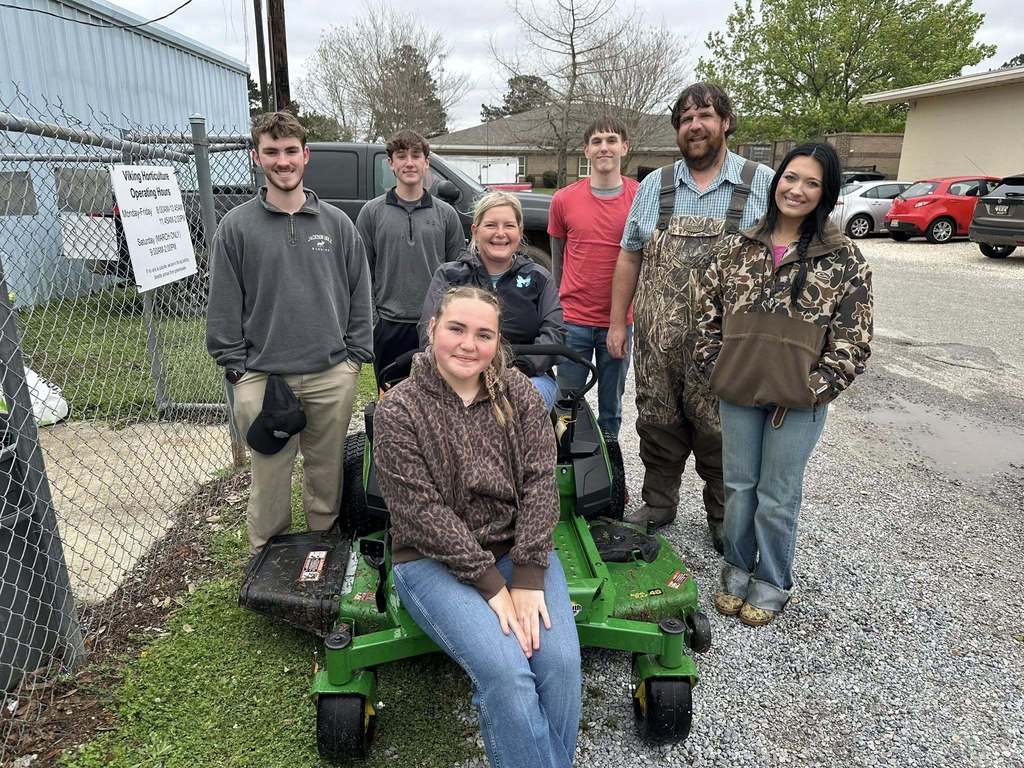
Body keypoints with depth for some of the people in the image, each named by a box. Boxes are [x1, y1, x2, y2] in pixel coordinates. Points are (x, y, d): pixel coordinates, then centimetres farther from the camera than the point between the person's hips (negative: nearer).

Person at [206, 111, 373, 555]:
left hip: (333, 376, 2)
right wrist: (236, 368, -3)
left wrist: (356, 356, 2)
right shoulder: (236, 227, 1)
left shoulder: (337, 223, 6)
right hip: (263, 378, -1)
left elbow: (359, 295, 8)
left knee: (327, 478, 13)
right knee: (269, 480, 7)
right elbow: (224, 306, 2)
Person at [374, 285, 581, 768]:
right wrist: (491, 584, -17)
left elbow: (539, 484, -6)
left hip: (520, 550, 3)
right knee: (505, 670, -23)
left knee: (561, 660, -17)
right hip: (434, 561, -3)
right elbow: (423, 514, -15)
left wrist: (528, 577, -16)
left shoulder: (518, 393, -1)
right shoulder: (398, 410, -11)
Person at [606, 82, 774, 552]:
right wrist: (618, 321, 8)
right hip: (658, 338, 3)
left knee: (720, 431, 8)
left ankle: (723, 519, 28)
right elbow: (629, 256, 11)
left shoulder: (762, 185, 2)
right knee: (658, 424, 12)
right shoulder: (654, 186, 9)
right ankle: (658, 505, 31)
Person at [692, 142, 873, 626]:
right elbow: (707, 311, 9)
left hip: (799, 401, -3)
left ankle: (772, 583, 30)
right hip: (738, 391, 3)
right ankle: (738, 568, 35)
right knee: (739, 486, 15)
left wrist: (811, 389, -10)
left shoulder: (844, 259, -5)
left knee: (778, 497, 8)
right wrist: (716, 367, 1)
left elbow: (852, 340, -5)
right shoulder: (737, 248, 3)